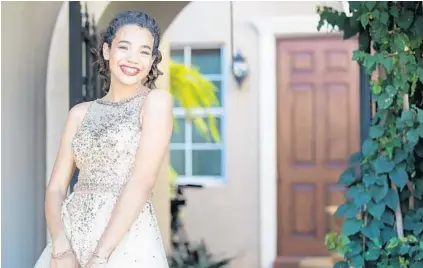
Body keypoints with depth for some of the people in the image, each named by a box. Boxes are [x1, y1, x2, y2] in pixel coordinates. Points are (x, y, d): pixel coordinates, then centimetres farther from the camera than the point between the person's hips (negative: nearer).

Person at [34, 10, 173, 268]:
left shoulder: (156, 101, -3)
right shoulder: (81, 113, 11)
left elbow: (143, 181, -13)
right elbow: (56, 187, 7)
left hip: (125, 240, -4)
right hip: (71, 233, 4)